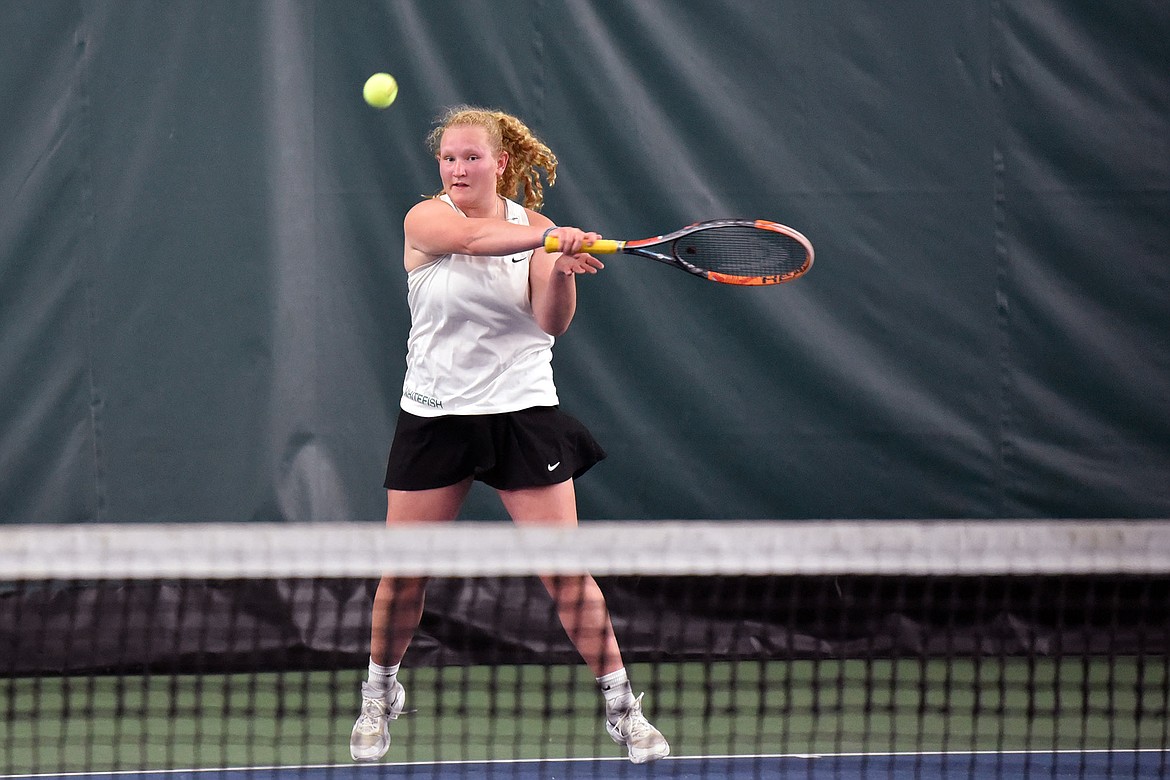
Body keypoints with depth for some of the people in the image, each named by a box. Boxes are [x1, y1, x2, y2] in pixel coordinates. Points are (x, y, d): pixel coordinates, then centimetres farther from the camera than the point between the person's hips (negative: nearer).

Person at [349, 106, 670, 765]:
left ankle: (623, 708, 2)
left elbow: (553, 322, -10)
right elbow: (473, 237, -28)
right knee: (403, 574, 4)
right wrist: (551, 238, -44)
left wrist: (563, 271, -31)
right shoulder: (426, 220, -6)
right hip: (434, 415, 0)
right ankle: (380, 697, 27)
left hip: (522, 413, 0)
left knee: (564, 568, -6)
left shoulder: (535, 227, 1)